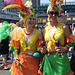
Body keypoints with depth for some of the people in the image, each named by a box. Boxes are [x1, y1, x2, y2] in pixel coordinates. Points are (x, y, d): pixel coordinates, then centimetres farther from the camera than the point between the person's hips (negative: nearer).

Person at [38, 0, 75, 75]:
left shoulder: (64, 28, 0)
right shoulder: (45, 30, 10)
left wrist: (64, 49, -14)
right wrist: (43, 50, 2)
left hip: (61, 59, -3)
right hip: (48, 60, 3)